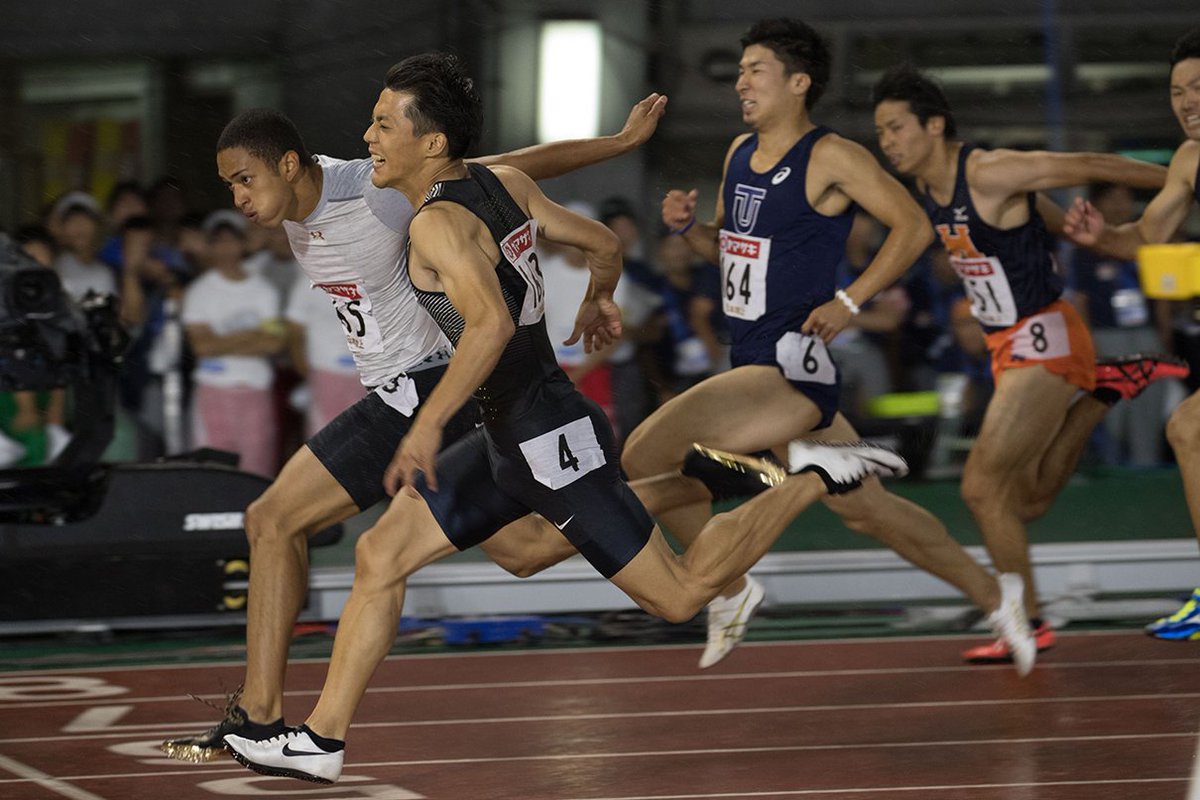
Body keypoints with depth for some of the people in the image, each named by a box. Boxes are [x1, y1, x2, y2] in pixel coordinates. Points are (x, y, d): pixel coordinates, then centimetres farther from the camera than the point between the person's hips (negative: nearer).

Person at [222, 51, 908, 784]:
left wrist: (430, 423, -31)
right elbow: (605, 244, 14)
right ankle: (323, 739, 10)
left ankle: (816, 479, 11)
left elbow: (493, 323, -37)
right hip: (510, 440, 10)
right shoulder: (504, 183, 4)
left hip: (550, 442, -10)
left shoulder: (438, 222, -21)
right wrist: (598, 301, 36)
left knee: (680, 595, 0)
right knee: (380, 556, 7)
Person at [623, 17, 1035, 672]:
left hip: (794, 367, -9)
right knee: (865, 508, 15)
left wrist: (849, 301, -14)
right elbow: (725, 247, 25)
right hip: (754, 366, 9)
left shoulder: (830, 158, -10)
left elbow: (912, 226, -10)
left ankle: (730, 589, -1)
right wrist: (685, 226, 4)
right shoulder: (740, 153, 14)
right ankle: (993, 597, 28)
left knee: (645, 457, -17)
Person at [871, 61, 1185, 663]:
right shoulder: (927, 188, 7)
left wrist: (1181, 183, -1)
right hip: (1008, 348, 9)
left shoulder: (988, 173, -19)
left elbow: (1089, 167, -9)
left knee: (982, 486, -13)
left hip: (1043, 341, -9)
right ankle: (1104, 389, 24)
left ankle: (1026, 623, -1)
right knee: (1028, 501, 14)